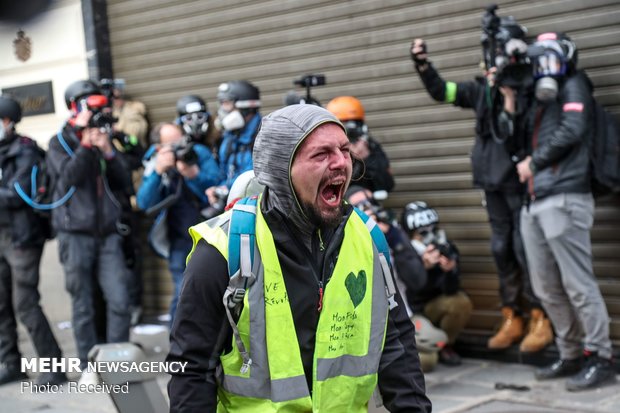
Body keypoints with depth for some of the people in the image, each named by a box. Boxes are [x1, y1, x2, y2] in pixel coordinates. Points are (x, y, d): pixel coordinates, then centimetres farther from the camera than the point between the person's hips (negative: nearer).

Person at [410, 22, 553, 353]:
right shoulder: (483, 87, 10)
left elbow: (522, 125, -18)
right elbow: (441, 91, 15)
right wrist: (422, 64, 3)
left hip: (520, 179, -6)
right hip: (493, 180, 6)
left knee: (526, 250, -6)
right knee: (502, 250, 10)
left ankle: (541, 320, 3)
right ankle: (511, 319, 18)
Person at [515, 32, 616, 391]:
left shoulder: (574, 86, 2)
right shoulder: (543, 99, 25)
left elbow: (571, 131, -12)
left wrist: (534, 163, -3)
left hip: (564, 199, -9)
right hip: (535, 203, 9)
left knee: (578, 285, -8)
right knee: (547, 288, 9)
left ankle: (601, 359, -2)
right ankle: (571, 355, 18)